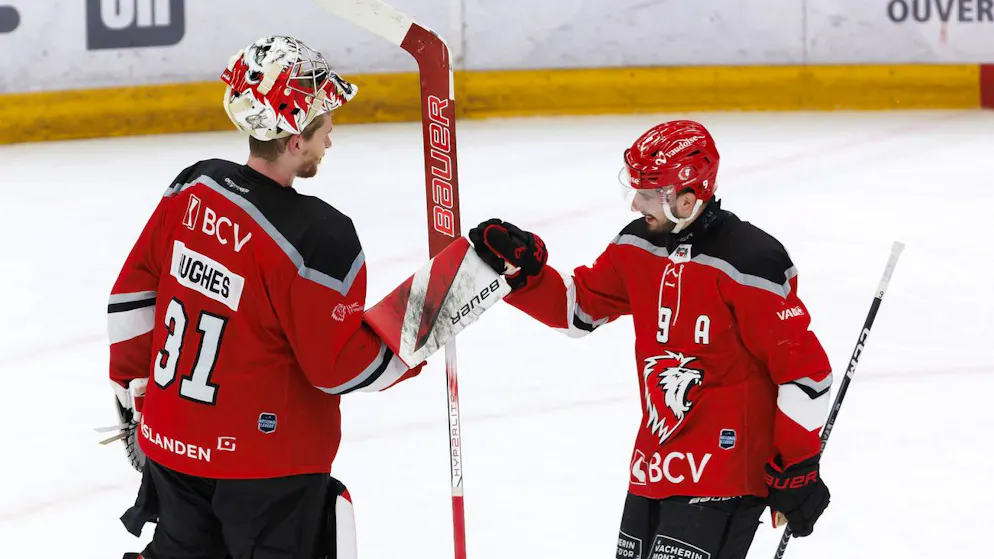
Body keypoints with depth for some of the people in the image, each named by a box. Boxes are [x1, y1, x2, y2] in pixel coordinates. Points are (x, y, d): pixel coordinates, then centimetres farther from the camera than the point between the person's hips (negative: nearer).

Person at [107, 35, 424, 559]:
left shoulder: (193, 189, -2)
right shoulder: (318, 238, -23)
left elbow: (133, 293, 7)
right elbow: (341, 366, -17)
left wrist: (137, 392, 17)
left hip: (171, 442, 7)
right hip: (265, 466, -7)